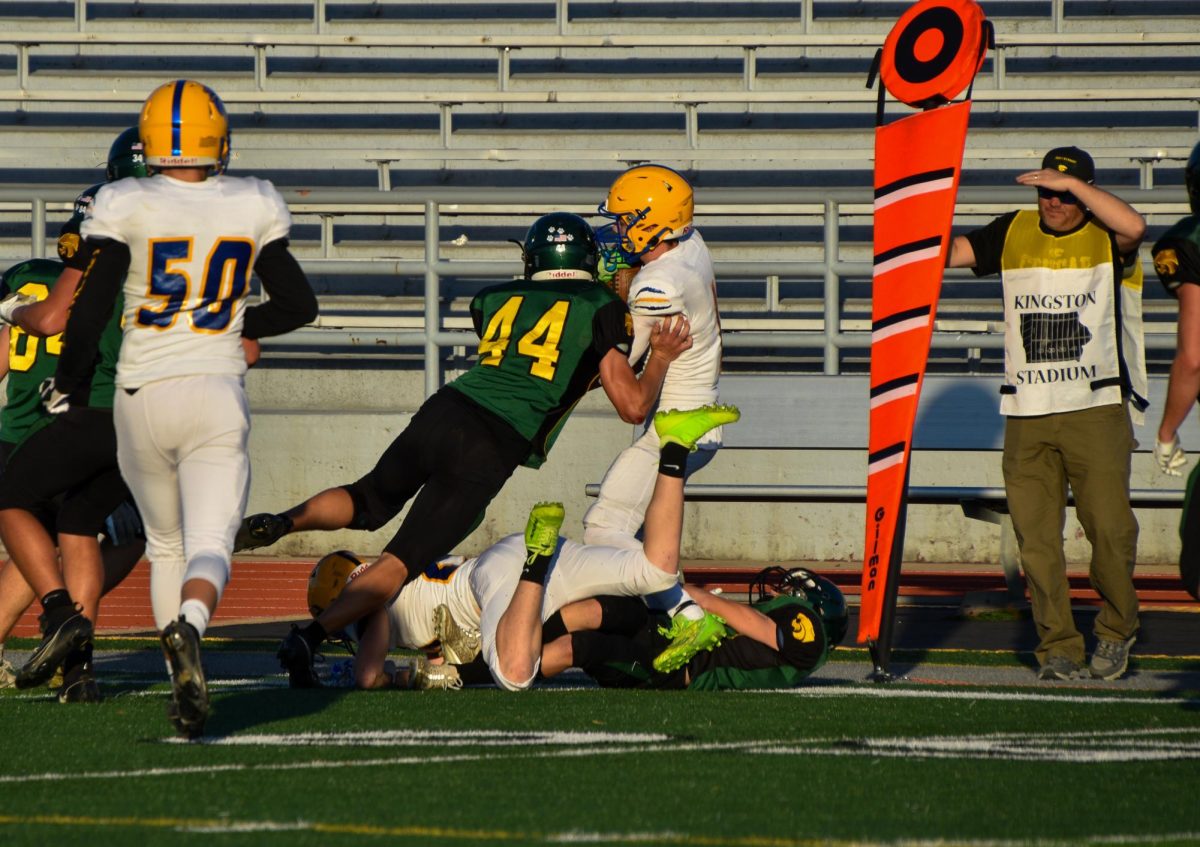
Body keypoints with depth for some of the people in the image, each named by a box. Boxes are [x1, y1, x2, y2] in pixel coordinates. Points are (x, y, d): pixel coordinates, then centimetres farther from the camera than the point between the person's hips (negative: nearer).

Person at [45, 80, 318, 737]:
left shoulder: (125, 209, -6)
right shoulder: (252, 208, 1)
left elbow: (90, 308, -8)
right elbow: (298, 306, 10)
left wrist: (67, 381, 9)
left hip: (142, 397, 0)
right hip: (217, 397, 0)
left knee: (165, 543, 19)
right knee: (210, 545, -8)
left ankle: (179, 675, 16)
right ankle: (189, 627, -39)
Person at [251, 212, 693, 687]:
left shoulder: (496, 300, 20)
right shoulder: (602, 309, 7)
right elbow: (632, 406, 6)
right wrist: (661, 358, 21)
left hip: (443, 411, 5)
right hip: (489, 450, -4)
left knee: (368, 502, 29)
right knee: (403, 559, -3)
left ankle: (282, 522, 4)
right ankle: (310, 638, -15)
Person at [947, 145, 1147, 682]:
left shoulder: (1106, 235, 2)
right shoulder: (1014, 233, 13)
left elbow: (1133, 226, -21)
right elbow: (949, 252, 10)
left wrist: (1073, 183, -17)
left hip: (1097, 408, -3)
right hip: (1027, 412, 3)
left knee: (1109, 526, -9)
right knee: (1035, 534, -2)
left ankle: (1116, 632, 12)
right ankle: (1057, 646, 5)